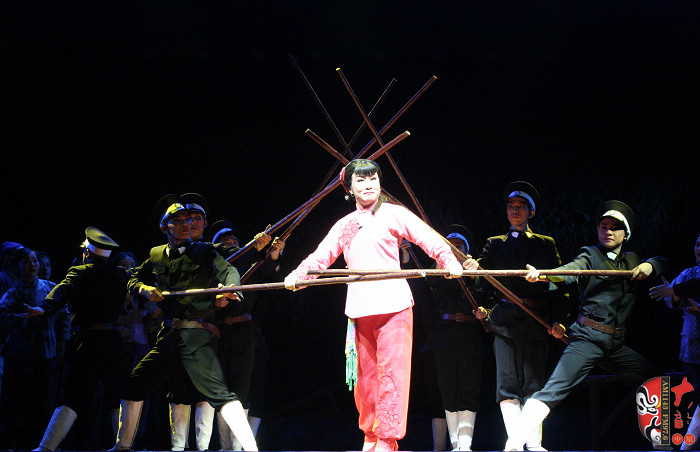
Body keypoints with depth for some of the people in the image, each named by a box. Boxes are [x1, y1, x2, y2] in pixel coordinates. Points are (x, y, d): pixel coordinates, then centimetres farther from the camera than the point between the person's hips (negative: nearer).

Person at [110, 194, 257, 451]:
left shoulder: (203, 252, 1)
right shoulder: (156, 256, 14)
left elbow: (229, 271, -15)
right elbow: (135, 279, 28)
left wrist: (226, 293, -37)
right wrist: (146, 289, 4)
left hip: (196, 335, -6)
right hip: (168, 337, 6)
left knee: (218, 392, -21)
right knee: (133, 386, 10)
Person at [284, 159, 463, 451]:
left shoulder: (393, 214, 7)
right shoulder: (344, 225, 20)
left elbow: (431, 240, 2)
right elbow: (321, 256, 16)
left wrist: (449, 262, -15)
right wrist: (298, 274, -2)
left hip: (393, 306, -4)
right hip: (359, 310, 4)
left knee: (391, 373, -8)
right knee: (366, 377, 7)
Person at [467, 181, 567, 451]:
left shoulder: (545, 244, 12)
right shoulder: (495, 244, 15)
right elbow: (482, 277, 3)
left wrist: (558, 320, -5)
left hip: (537, 321, -1)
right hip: (505, 321, 1)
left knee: (534, 383, -2)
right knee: (507, 383, -8)